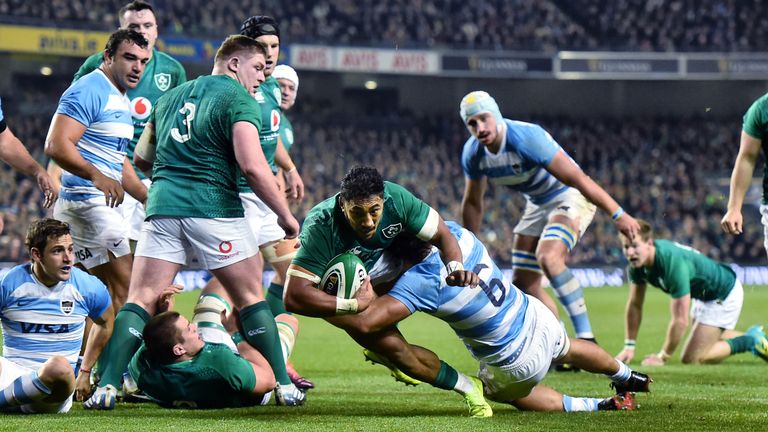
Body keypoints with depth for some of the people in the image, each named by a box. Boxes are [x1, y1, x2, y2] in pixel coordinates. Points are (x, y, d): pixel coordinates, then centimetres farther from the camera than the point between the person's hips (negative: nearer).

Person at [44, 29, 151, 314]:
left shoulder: (121, 100, 20)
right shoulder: (89, 90, -12)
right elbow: (56, 145, -23)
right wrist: (97, 176, -33)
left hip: (102, 204, 10)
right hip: (87, 202, -10)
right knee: (123, 291, -12)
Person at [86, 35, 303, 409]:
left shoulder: (170, 97, 20)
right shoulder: (237, 99, -1)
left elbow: (141, 159, 26)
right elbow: (252, 165, -14)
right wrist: (285, 215, -6)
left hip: (162, 206, 4)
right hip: (213, 208, -4)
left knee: (141, 301, 0)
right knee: (250, 299, 8)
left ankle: (108, 385, -13)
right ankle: (283, 385, 10)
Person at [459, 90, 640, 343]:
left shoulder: (525, 138, -30)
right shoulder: (473, 153, -9)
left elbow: (576, 178, -30)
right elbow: (472, 204, 9)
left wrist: (618, 215, -29)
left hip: (570, 197, -8)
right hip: (537, 206, 8)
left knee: (548, 258, -32)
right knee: (523, 284, 3)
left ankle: (586, 339, -30)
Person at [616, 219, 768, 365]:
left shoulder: (673, 262, -38)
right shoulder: (637, 262, -14)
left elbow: (680, 320, -34)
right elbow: (634, 305, 0)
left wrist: (662, 357, -25)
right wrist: (629, 347, -3)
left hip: (724, 295, -9)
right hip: (703, 295, 9)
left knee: (691, 358, -10)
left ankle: (749, 341, 4)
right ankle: (753, 336, 37)